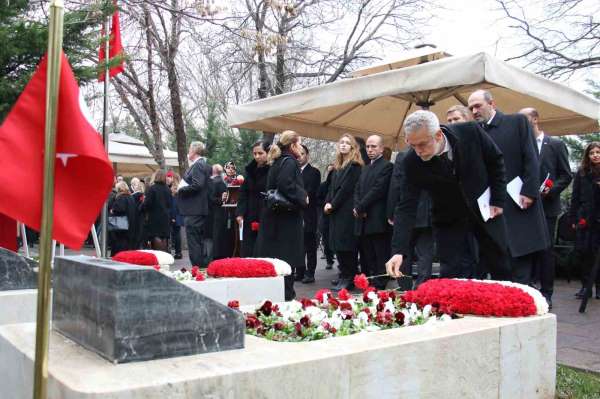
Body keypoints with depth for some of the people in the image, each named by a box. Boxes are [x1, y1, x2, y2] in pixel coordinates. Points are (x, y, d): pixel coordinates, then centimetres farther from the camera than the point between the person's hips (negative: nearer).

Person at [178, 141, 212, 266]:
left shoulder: (198, 165, -13)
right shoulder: (204, 165, 16)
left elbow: (197, 185, -23)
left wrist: (181, 189, -11)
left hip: (194, 210, -10)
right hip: (201, 209, 10)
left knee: (193, 243, -7)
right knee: (198, 242, 16)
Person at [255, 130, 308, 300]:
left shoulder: (277, 162, 15)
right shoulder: (289, 162, -12)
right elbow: (286, 184, -28)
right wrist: (302, 197, -14)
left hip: (274, 215, 9)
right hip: (287, 218, -9)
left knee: (274, 257, 12)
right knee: (287, 259, -2)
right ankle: (286, 295, 3)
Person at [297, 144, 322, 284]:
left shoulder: (314, 172, -1)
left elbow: (311, 191, -12)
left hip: (308, 214, -5)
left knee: (310, 245, 0)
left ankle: (310, 273, 4)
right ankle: (300, 272, 16)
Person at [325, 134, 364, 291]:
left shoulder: (354, 166, -7)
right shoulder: (337, 166, 17)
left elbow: (346, 188, -13)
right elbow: (332, 187, 15)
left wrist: (333, 204, -11)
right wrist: (327, 203, 0)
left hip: (347, 211, -8)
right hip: (335, 211, 8)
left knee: (346, 244, -7)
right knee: (338, 245, 9)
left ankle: (349, 278, -1)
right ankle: (344, 275, 17)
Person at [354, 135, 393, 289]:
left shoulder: (387, 166, -4)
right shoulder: (365, 168, 22)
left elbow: (378, 190, -13)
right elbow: (357, 190, 16)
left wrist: (360, 208, -10)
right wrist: (357, 207, -3)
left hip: (378, 220, -8)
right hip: (364, 221, 8)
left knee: (381, 258, -3)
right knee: (368, 259, 10)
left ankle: (379, 287, 0)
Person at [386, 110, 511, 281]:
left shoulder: (471, 132, -23)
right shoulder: (412, 162, -23)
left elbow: (495, 160, -5)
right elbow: (407, 207, -23)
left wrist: (498, 199, -8)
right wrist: (398, 251, -32)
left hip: (485, 209, 1)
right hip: (448, 219, -1)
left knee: (502, 269, 11)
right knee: (449, 274, -5)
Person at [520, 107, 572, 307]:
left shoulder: (556, 145, 3)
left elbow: (566, 176, 2)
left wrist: (550, 190, -13)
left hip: (546, 206, -2)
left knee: (545, 250, 0)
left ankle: (546, 293, 8)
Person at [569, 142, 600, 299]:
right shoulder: (582, 173, 7)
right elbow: (575, 198, 5)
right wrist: (573, 219, 0)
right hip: (585, 219, 1)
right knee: (585, 252, 2)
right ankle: (585, 285, 11)